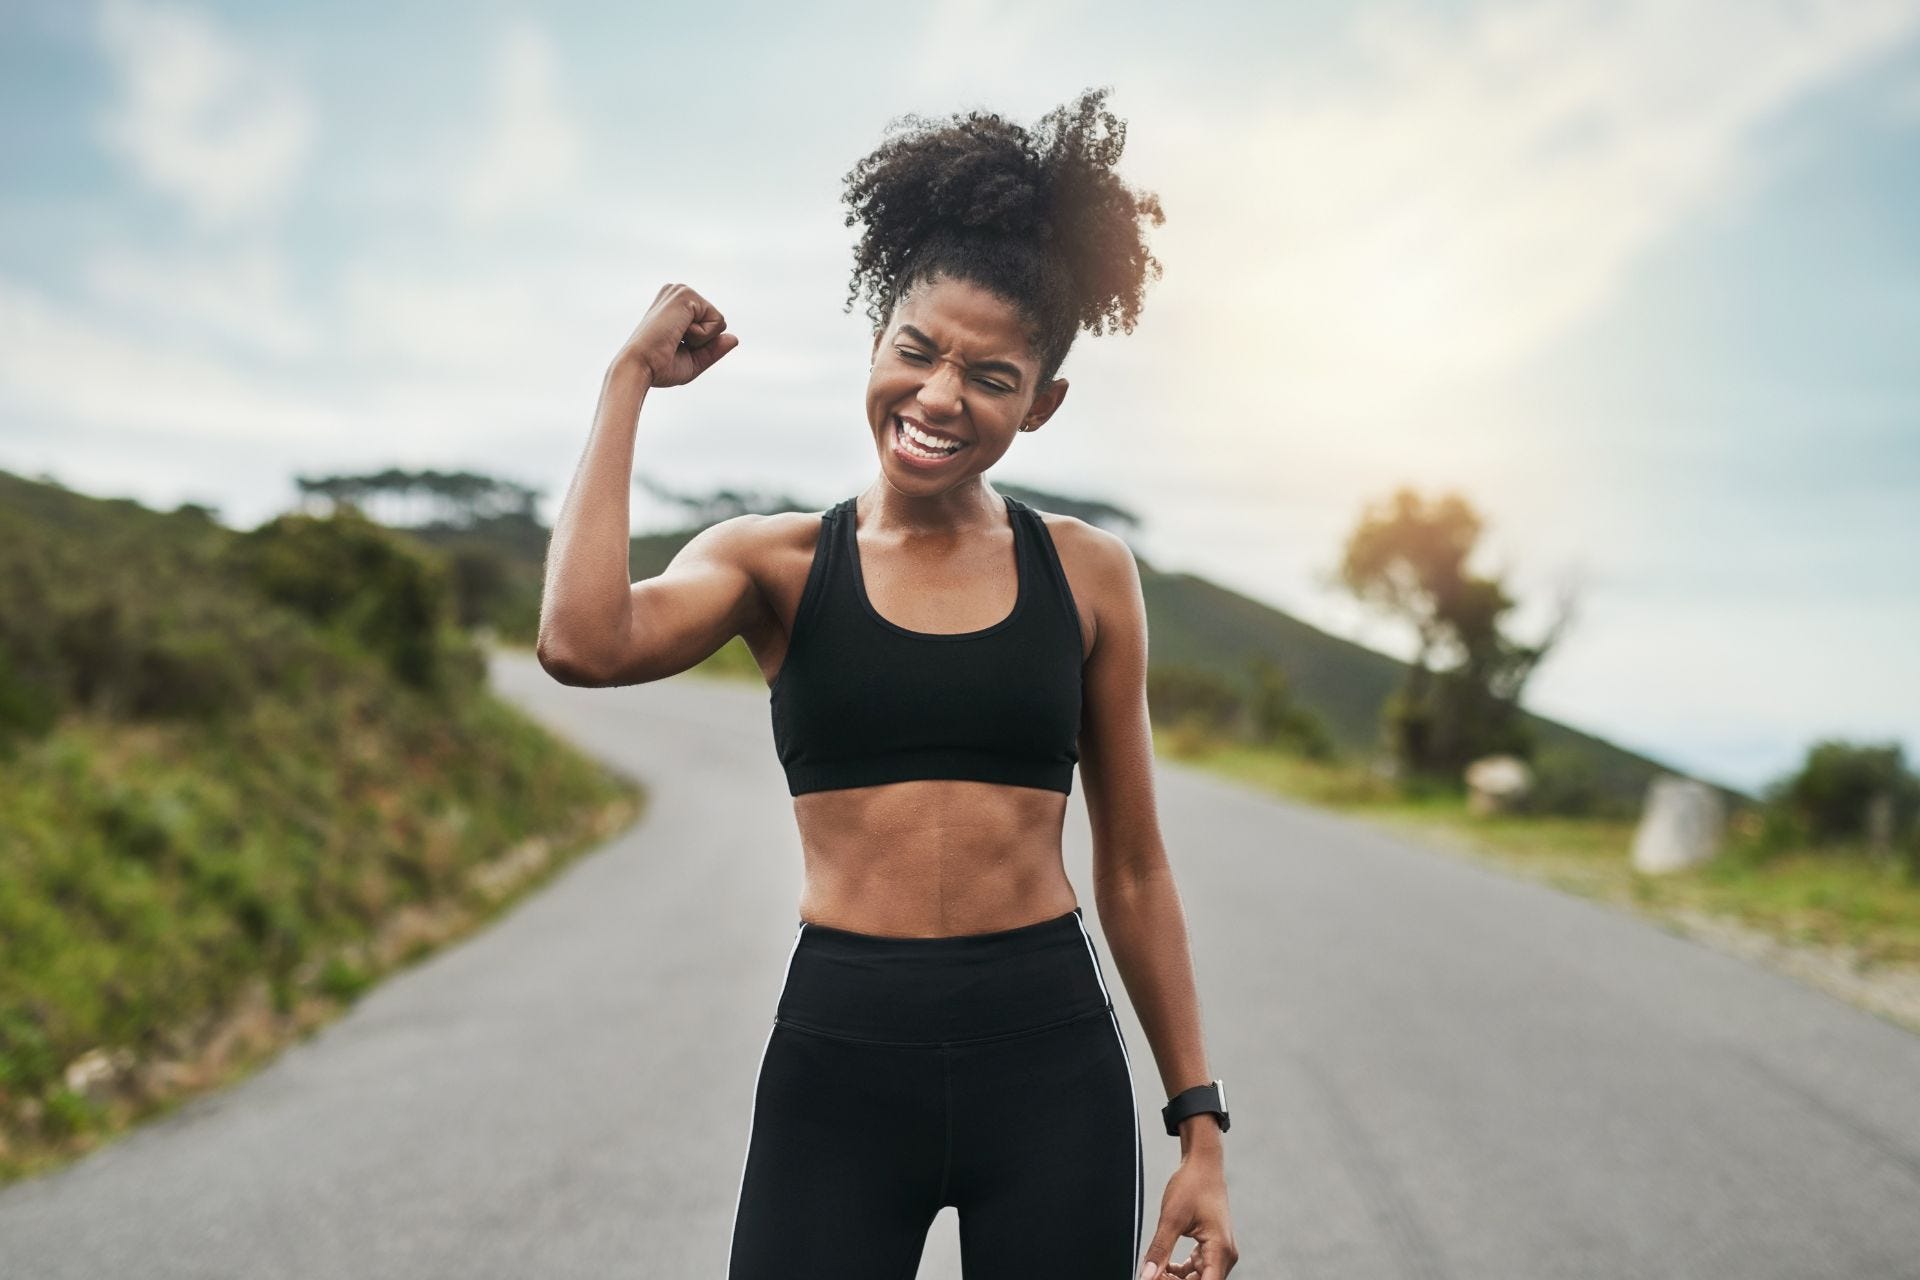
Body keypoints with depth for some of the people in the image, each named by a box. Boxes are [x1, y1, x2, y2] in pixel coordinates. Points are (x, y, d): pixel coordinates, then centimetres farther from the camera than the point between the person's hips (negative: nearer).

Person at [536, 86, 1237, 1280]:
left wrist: (1201, 1124, 6)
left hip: (1052, 1062, 1)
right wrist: (631, 378, -9)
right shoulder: (778, 559, 0)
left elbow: (1134, 869, 7)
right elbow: (585, 642, -21)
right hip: (839, 1058, -1)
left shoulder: (1089, 573, 3)